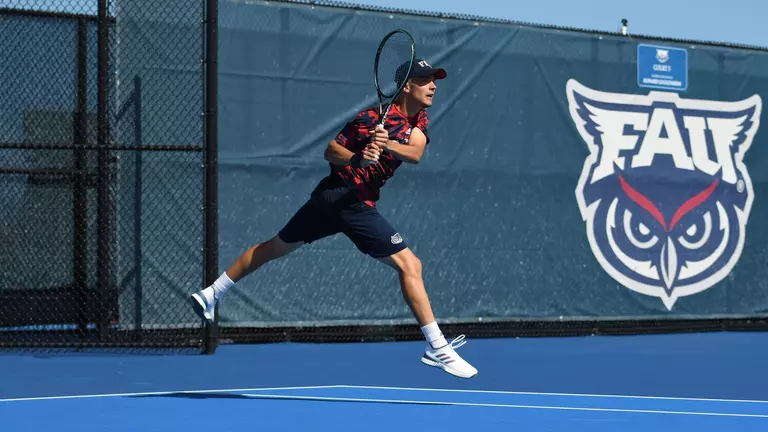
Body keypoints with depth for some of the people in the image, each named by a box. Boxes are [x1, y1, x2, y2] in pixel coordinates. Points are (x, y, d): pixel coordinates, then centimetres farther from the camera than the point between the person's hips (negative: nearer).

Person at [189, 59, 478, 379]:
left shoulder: (419, 119, 6)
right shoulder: (374, 116, -16)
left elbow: (415, 153, -13)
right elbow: (331, 150, -11)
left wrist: (387, 144, -32)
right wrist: (357, 158, -31)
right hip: (350, 201, -9)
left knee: (274, 247, 18)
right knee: (409, 265, -13)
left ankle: (209, 295, 29)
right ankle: (437, 349, -15)